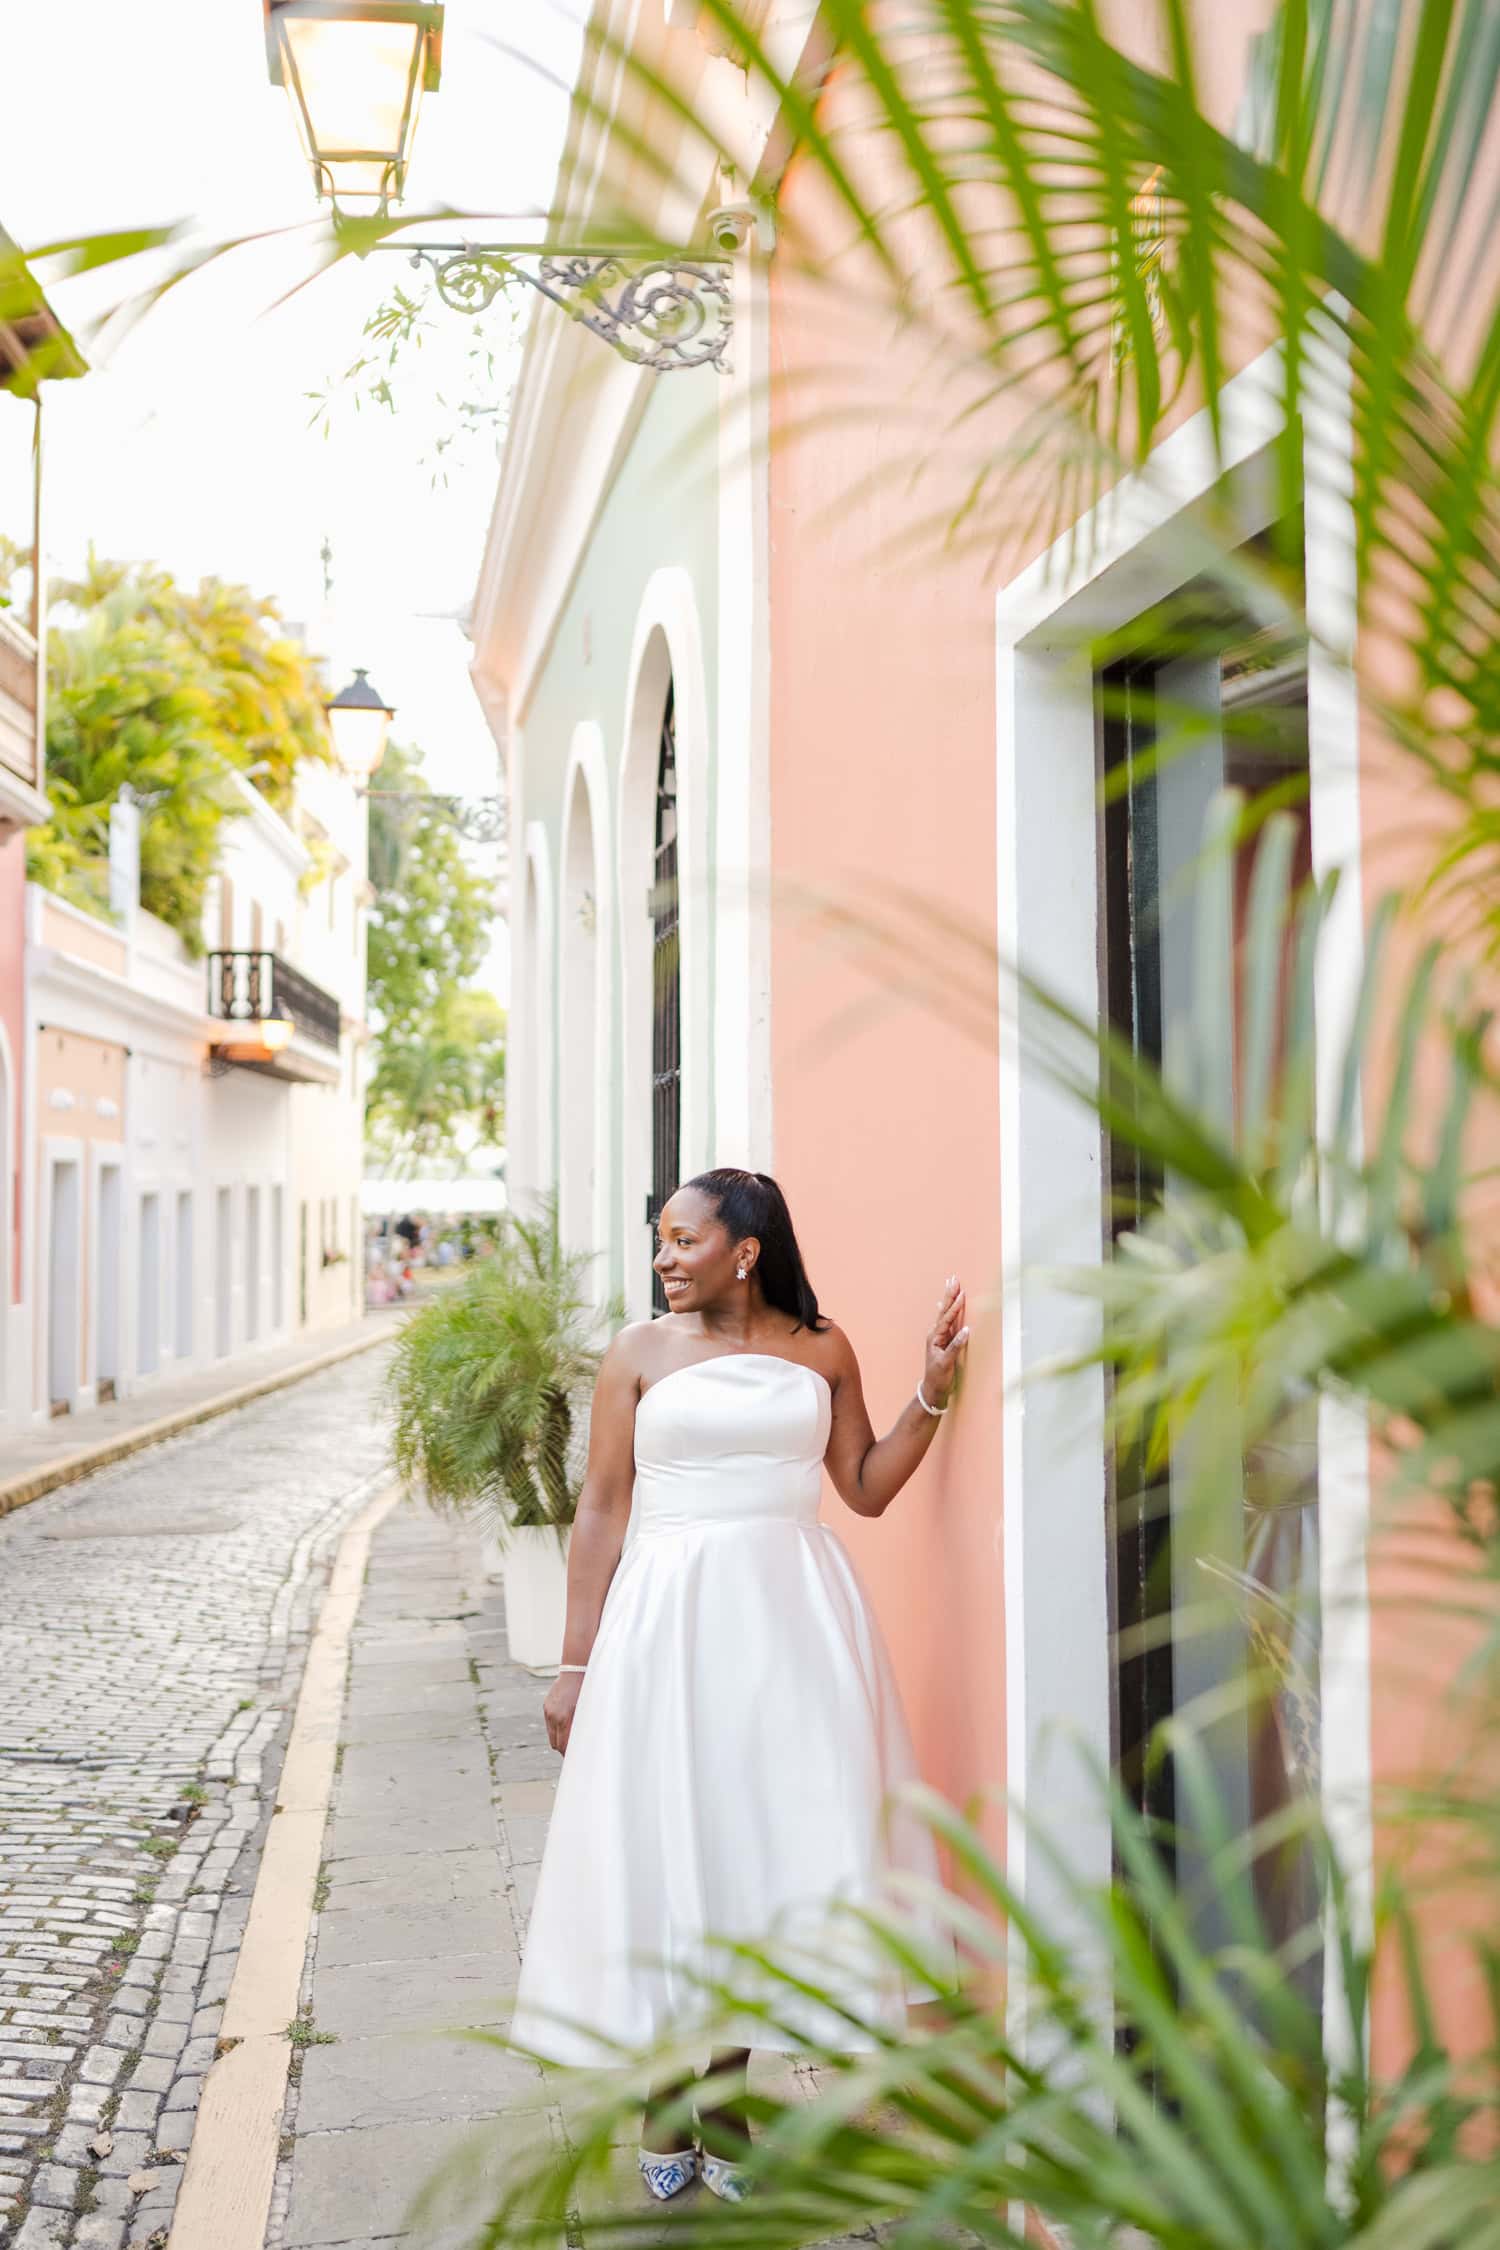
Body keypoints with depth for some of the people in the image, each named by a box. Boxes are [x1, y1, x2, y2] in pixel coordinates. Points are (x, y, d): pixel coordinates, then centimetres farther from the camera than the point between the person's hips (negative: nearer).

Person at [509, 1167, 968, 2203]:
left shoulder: (822, 1351, 6)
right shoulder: (641, 1354, 2)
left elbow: (867, 1488, 10)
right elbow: (602, 1512, 2)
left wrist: (934, 1388, 0)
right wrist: (576, 1664, 0)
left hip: (793, 1615, 2)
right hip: (672, 1615, -1)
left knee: (766, 1836, 4)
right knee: (664, 1847, 2)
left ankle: (724, 2109, 18)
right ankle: (666, 2114, 18)